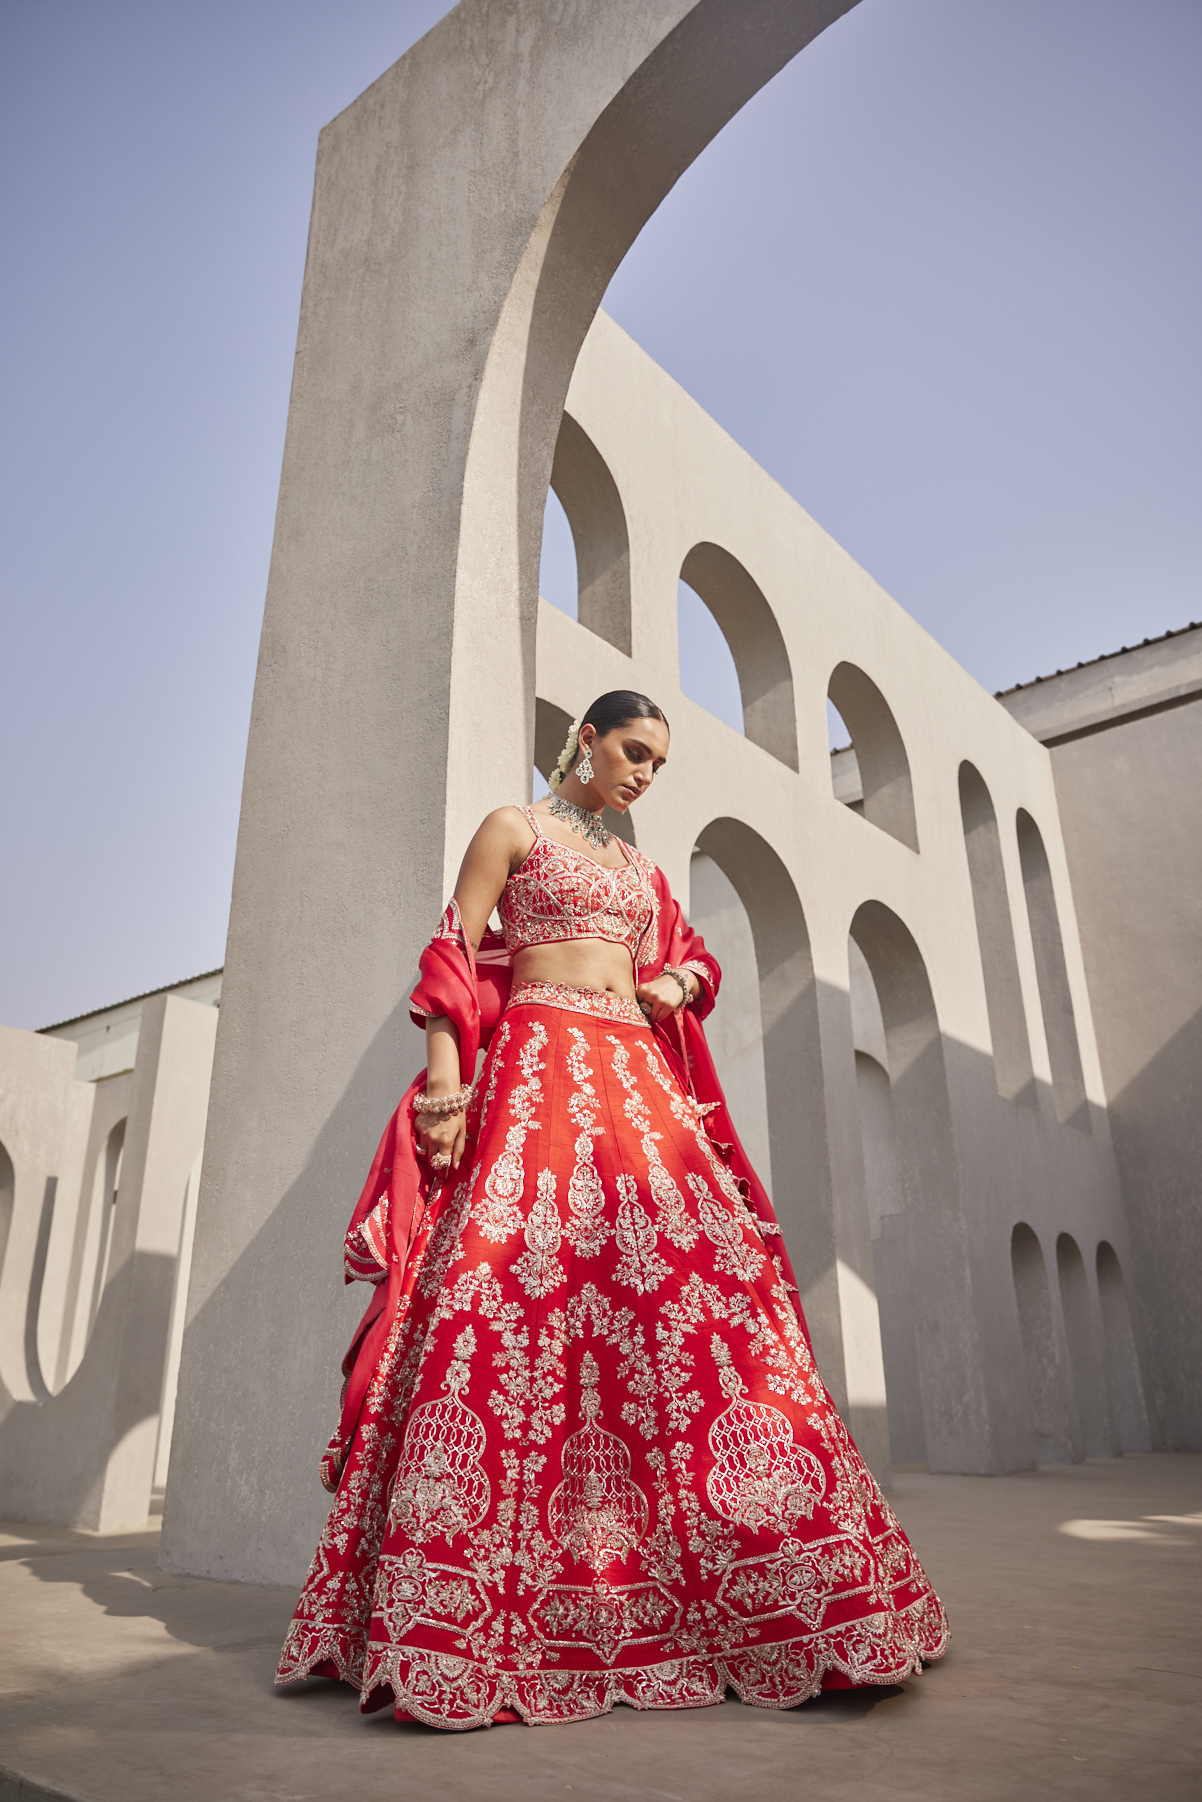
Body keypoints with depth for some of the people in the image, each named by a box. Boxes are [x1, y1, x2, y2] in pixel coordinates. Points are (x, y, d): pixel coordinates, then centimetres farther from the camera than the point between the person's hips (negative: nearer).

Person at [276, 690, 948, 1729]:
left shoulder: (639, 865, 26)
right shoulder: (512, 828, 9)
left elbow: (690, 958, 33)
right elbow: (454, 954, -1)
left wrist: (677, 982, 9)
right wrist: (445, 1068, -15)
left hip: (640, 1079, 6)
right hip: (539, 1069, -5)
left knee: (699, 1272, -6)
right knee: (522, 1285, -17)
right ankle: (460, 1616, -9)